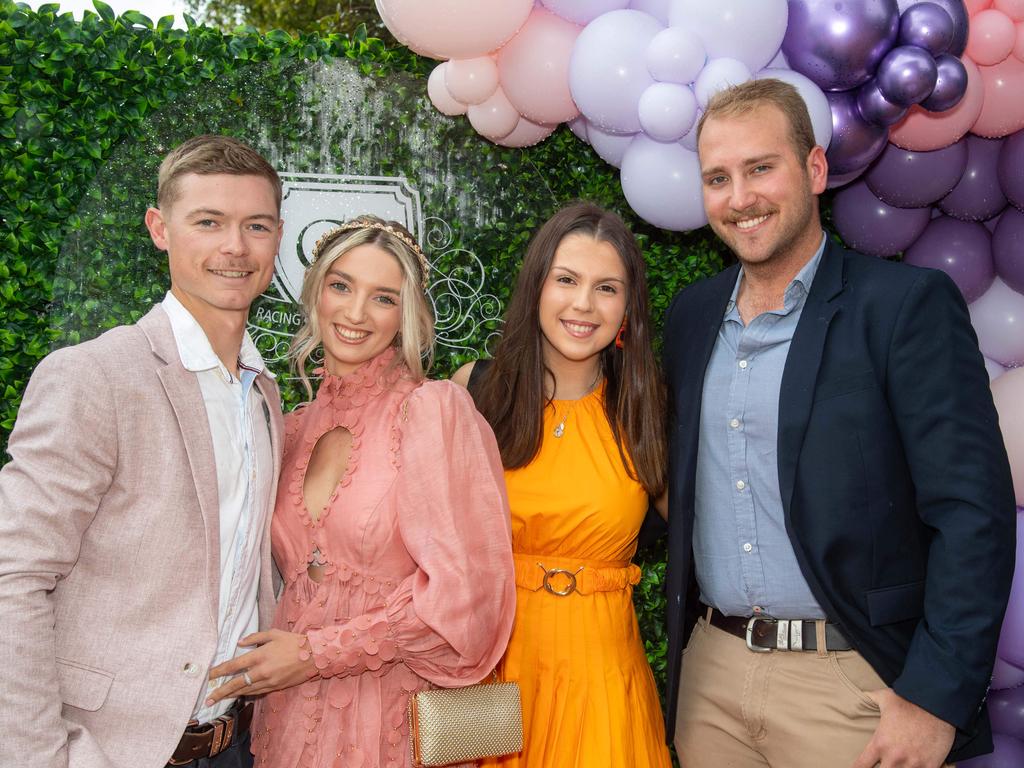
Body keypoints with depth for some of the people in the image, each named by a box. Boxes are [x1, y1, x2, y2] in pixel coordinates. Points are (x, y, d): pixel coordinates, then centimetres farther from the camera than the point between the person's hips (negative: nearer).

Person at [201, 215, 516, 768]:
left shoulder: (434, 408, -12)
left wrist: (317, 653, -13)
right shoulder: (294, 429, 5)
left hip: (392, 717, -5)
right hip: (291, 711, 5)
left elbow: (461, 587, -15)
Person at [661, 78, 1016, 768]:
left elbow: (975, 515, -12)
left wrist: (936, 699, -15)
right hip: (710, 675, 5)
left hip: (855, 686, -4)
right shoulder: (691, 315, 7)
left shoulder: (909, 303, -9)